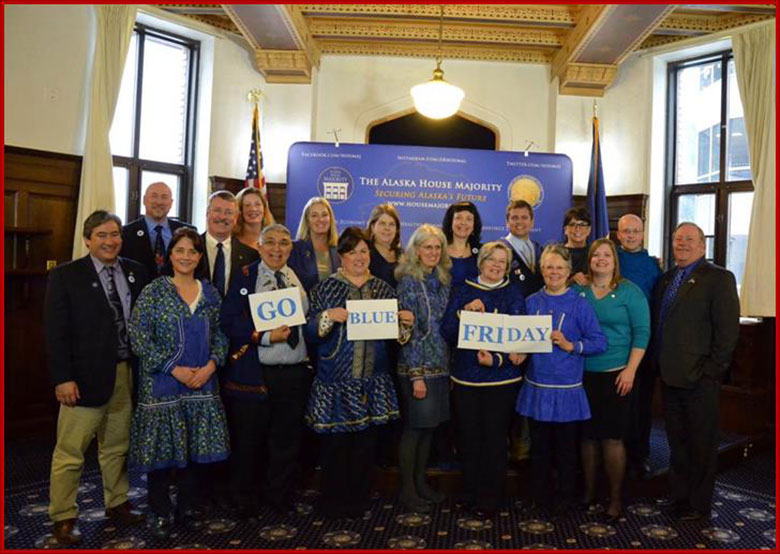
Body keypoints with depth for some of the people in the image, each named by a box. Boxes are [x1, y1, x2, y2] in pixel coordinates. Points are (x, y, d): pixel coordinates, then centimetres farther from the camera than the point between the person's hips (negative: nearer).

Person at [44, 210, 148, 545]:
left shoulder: (136, 273, 8)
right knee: (70, 452, 3)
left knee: (117, 447, 15)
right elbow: (55, 332, -7)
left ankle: (117, 504, 30)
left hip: (127, 374, 4)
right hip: (85, 376, -4)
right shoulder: (65, 276, -3)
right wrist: (63, 378, -13)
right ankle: (63, 518, 18)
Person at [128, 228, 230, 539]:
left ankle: (189, 507, 26)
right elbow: (138, 337, -9)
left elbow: (220, 334, 10)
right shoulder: (154, 291, -4)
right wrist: (174, 368, -14)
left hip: (203, 385, 3)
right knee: (162, 450, 4)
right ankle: (160, 513, 22)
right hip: (162, 386, -3)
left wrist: (212, 364, -8)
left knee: (199, 449, 7)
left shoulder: (210, 293, 8)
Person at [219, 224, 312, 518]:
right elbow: (229, 320, -10)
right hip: (253, 372, -3)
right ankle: (245, 501, 27)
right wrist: (266, 336, -18)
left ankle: (281, 499, 29)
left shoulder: (300, 278, 12)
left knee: (287, 441, 12)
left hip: (295, 372, 4)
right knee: (248, 441, 8)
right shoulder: (245, 276, -1)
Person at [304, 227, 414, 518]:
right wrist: (328, 317, -20)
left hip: (372, 382, 3)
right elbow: (310, 334, -3)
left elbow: (394, 334, 14)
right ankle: (333, 502, 20)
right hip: (334, 381, -3)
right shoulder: (325, 289, 1)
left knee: (365, 441, 9)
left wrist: (404, 324, -6)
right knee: (335, 442, 1)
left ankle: (358, 500, 26)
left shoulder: (383, 289, 9)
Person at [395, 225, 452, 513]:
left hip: (441, 365, 6)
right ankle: (407, 490, 15)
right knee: (414, 428, 2)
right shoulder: (409, 281, -10)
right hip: (417, 366, -6)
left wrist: (450, 365, 10)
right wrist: (416, 375, -16)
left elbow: (447, 324, 14)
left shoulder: (442, 280, 10)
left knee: (429, 427, 14)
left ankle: (420, 482, 28)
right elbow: (408, 330, -14)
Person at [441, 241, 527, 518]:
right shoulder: (462, 291, 7)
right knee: (469, 437, 5)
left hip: (501, 377, -1)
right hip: (466, 376, 1)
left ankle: (489, 500, 16)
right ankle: (470, 494, 23)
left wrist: (497, 359, -20)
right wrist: (464, 313, -16)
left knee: (495, 438, 1)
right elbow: (447, 333, 1)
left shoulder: (513, 293, 4)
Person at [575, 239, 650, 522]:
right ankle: (589, 491, 25)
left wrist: (631, 370, -11)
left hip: (616, 374, -3)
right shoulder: (578, 291, 6)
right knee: (587, 435, 10)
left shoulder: (629, 291, -1)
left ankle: (616, 498, 15)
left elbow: (641, 332, -4)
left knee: (612, 437, 0)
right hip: (583, 373, 3)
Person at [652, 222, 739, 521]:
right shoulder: (666, 278, 14)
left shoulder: (719, 278, -7)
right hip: (670, 374, 7)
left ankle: (698, 506, 20)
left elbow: (728, 328, -12)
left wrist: (713, 370, -15)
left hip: (699, 377, -7)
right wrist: (658, 363, 8)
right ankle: (679, 497, 30)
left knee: (701, 444, 6)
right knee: (677, 441, 17)